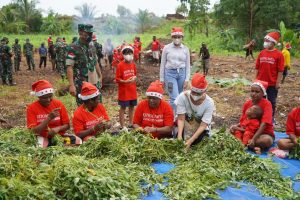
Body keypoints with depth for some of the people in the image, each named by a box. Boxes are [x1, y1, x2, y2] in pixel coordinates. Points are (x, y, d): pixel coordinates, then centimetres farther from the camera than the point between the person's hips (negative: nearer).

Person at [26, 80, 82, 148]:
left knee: (78, 141, -24)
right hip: (43, 137, -2)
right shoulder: (31, 108, -8)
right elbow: (34, 131, -16)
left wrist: (58, 128, -21)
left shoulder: (58, 104, -2)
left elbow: (67, 125, 2)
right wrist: (49, 118, -27)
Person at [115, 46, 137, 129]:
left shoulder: (133, 64, 5)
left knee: (132, 107, 14)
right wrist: (126, 82, -26)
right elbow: (117, 79, -13)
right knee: (123, 108, 2)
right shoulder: (120, 65, -13)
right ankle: (122, 126, 11)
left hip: (132, 90, 6)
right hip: (124, 91, -6)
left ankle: (131, 124, 28)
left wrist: (134, 78, -4)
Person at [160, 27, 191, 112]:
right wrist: (162, 79, 2)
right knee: (174, 98, -11)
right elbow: (163, 64, 3)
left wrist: (187, 79, 1)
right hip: (170, 73, -3)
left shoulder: (185, 49, 4)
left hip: (182, 73, 3)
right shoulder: (167, 48, -1)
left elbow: (188, 65, 7)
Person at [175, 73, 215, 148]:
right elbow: (181, 119, -20)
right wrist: (179, 135, -36)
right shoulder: (183, 97, -23)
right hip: (184, 127, 0)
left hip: (200, 129, 0)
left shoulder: (209, 103, -23)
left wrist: (191, 140, -35)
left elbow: (203, 125, -24)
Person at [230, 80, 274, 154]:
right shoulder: (247, 104, 0)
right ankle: (254, 147, -22)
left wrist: (254, 139, -35)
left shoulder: (267, 104, -17)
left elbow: (264, 124, -26)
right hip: (249, 131, 6)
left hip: (265, 133, -6)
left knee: (267, 140, -39)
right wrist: (235, 126, -19)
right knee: (233, 130, -15)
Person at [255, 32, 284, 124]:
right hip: (261, 82, 4)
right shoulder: (262, 53, 2)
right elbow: (258, 68, 8)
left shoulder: (279, 54, -10)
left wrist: (278, 83, -12)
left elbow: (280, 71, -10)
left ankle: (271, 118, 26)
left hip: (272, 83, -4)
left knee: (271, 101, 10)